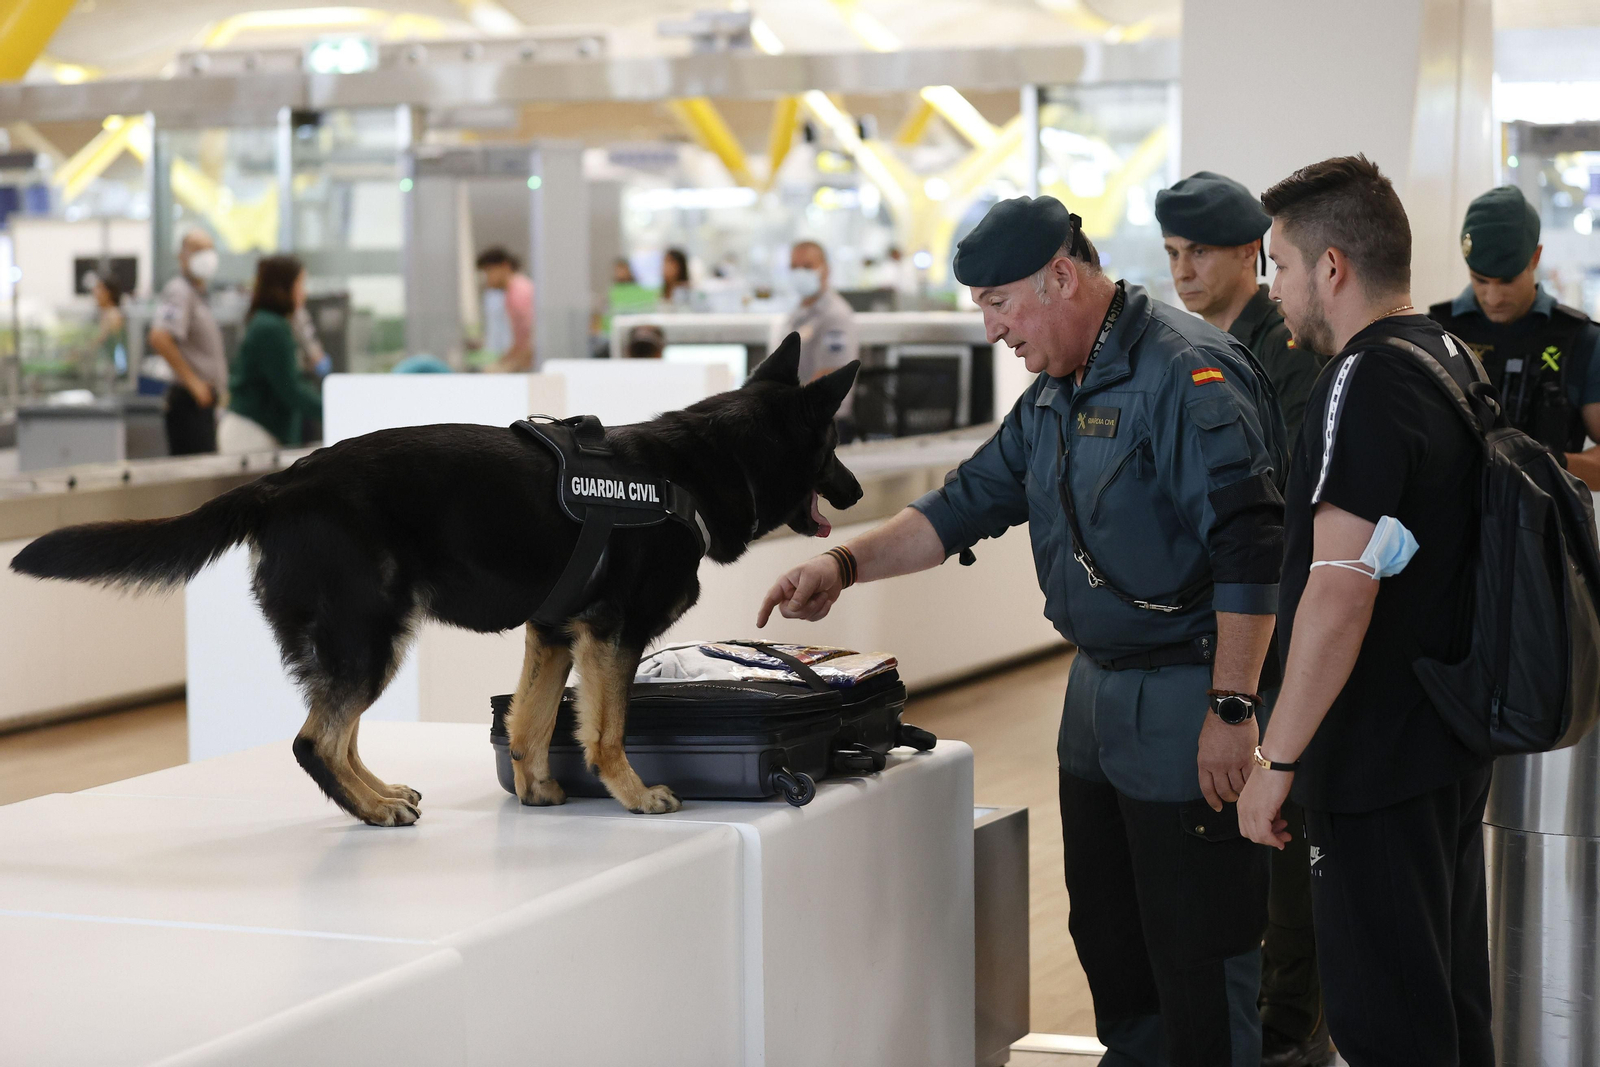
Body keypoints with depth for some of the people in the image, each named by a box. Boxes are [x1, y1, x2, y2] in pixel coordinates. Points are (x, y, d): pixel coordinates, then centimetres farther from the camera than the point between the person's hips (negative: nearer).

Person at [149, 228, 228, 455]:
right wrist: (192, 381, -20)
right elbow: (159, 339, -25)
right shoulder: (179, 292, -11)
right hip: (190, 401, -10)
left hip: (205, 400, 10)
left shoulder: (197, 294, 20)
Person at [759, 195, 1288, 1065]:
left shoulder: (1188, 372, -17)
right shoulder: (1055, 394, 12)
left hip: (1186, 701, -9)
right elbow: (970, 503, 19)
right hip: (1097, 692, 9)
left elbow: (1250, 550, -23)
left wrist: (1232, 708, -24)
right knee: (1104, 930, 17)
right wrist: (846, 563, 7)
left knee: (1198, 952, -2)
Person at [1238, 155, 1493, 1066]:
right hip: (1456, 745, 10)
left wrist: (1276, 762, -21)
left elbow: (1339, 593, -26)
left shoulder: (1364, 384, -19)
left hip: (1382, 761, -10)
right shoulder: (1453, 359, 12)